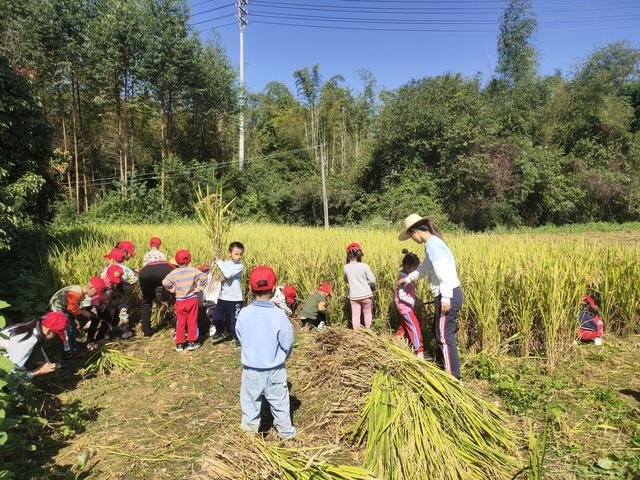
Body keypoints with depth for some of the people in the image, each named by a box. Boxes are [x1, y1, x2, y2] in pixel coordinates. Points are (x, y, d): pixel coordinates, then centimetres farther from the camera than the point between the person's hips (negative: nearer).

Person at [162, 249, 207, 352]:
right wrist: (198, 288, -4)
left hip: (180, 301, 1)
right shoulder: (193, 270, -8)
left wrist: (173, 290, 1)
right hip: (192, 299, 0)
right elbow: (203, 278, -15)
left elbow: (165, 282, -11)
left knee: (180, 322, 10)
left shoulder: (174, 273, -6)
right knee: (192, 321, 10)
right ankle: (192, 342, 15)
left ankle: (179, 344, 16)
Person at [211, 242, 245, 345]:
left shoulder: (240, 266, -11)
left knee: (235, 320, 3)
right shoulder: (225, 263, 4)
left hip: (235, 299, -4)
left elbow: (228, 274, -25)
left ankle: (238, 338, 23)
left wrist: (219, 263, -17)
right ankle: (220, 332, 39)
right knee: (217, 318, 11)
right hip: (223, 297, 4)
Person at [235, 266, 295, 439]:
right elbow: (287, 343, -12)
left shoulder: (244, 313, -17)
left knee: (250, 399, 22)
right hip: (275, 369, 0)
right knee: (279, 402, 19)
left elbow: (240, 339, -3)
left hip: (251, 368, 1)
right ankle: (286, 430, 35)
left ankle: (250, 425, 40)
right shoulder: (279, 314, -22)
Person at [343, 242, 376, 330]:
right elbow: (372, 280, -8)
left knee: (355, 314, 9)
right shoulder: (364, 266, -13)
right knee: (367, 313, 19)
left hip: (354, 296, 1)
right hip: (366, 295, -1)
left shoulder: (345, 267, -6)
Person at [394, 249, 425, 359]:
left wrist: (415, 298, 3)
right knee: (415, 326, -9)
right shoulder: (403, 278, -24)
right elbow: (402, 296, -27)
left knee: (405, 324, 22)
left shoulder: (405, 276, 5)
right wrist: (414, 301, -23)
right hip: (405, 306, -10)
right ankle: (419, 351, -5)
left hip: (406, 306, 10)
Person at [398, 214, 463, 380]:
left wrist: (445, 297, -26)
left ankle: (453, 377, 1)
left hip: (449, 296, -10)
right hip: (449, 295, 10)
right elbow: (425, 267, 32)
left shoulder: (432, 245, -16)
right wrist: (408, 278, 44)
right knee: (438, 331, 22)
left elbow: (444, 272, -24)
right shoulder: (433, 243, 16)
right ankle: (442, 365, 36)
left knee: (445, 335, -5)